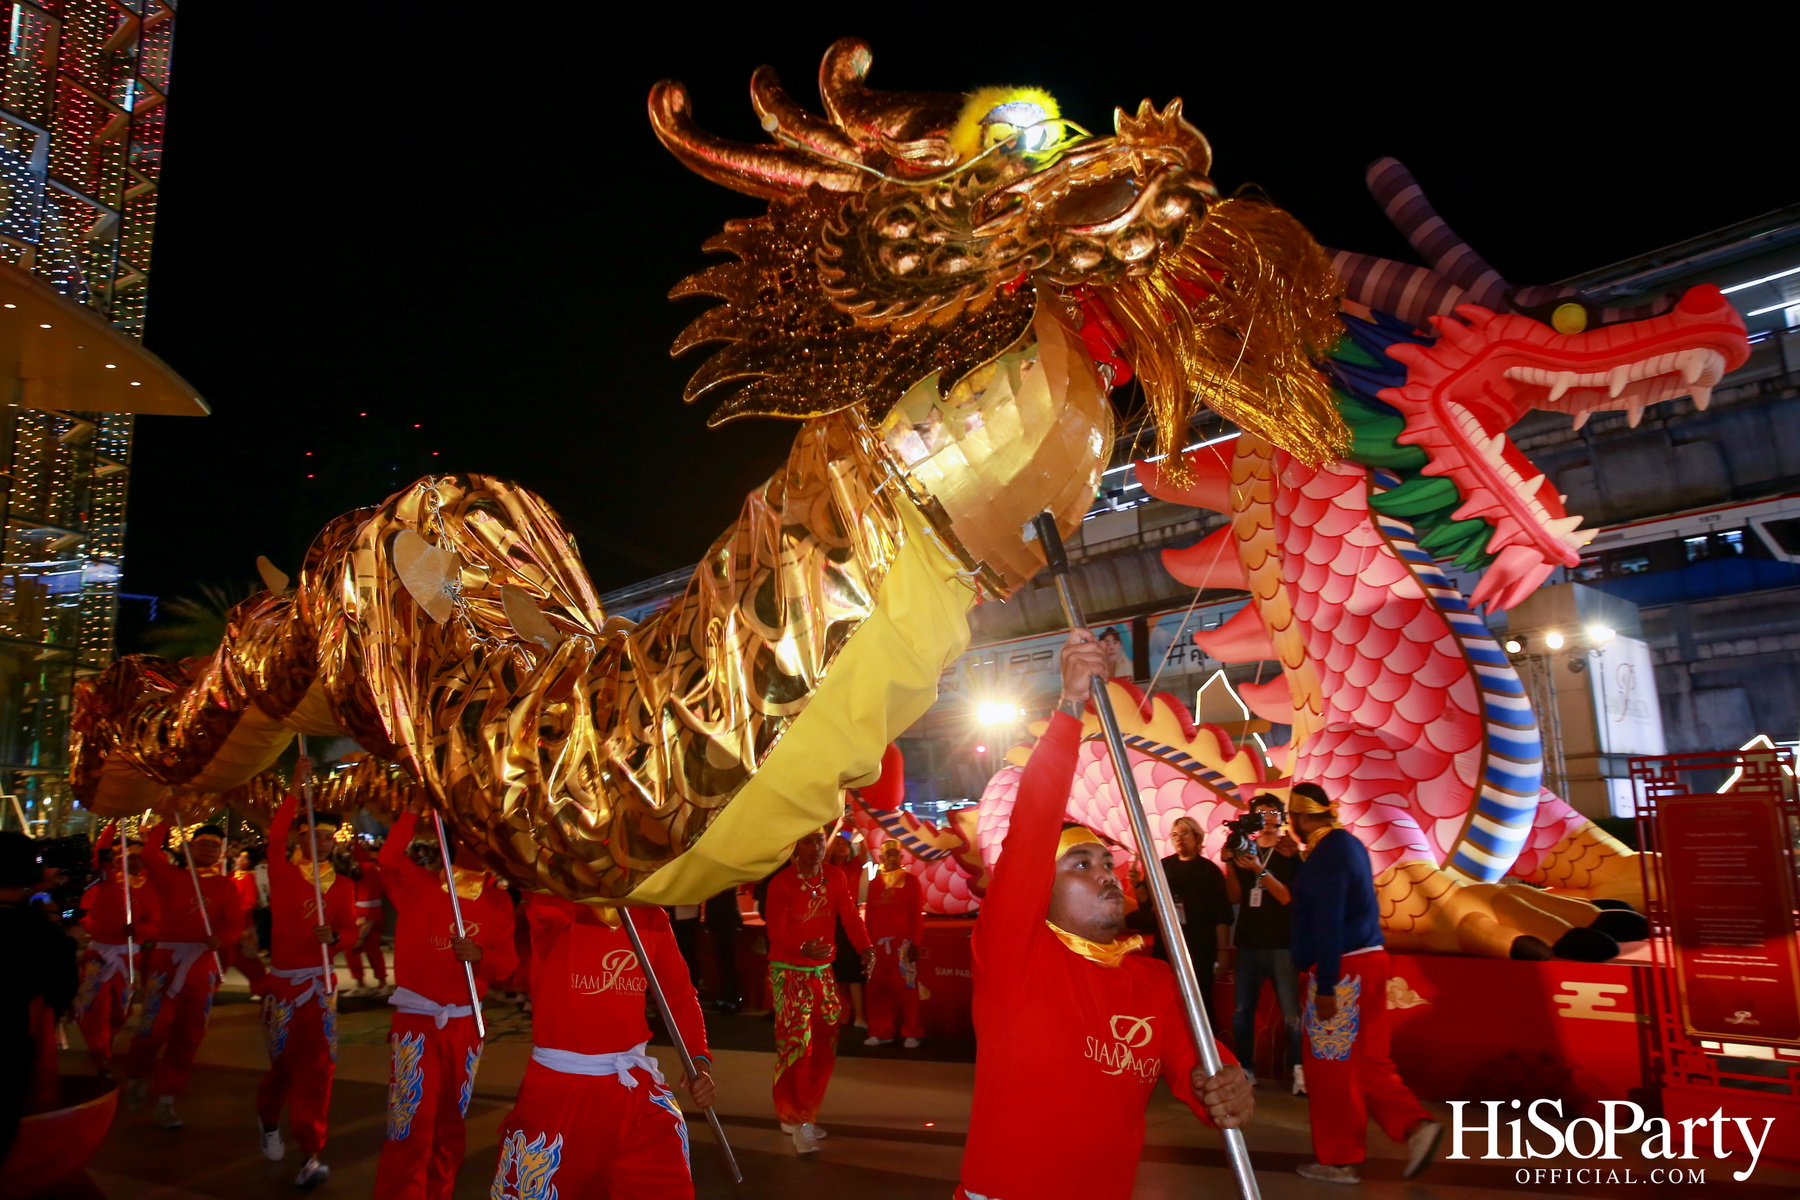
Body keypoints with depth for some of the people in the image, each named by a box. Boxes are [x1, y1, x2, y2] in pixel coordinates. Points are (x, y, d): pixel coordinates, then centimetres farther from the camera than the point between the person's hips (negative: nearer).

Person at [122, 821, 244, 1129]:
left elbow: (235, 924, 0)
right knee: (154, 1028, -5)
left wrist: (221, 939, -20)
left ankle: (165, 1100, 18)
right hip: (167, 959, -2)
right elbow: (150, 854, -12)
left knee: (187, 1035, 5)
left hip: (203, 966, 2)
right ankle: (136, 1078, 26)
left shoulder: (226, 886, 8)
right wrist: (168, 821, -11)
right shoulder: (171, 875, 5)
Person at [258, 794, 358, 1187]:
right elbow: (276, 836, -20)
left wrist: (335, 935, -22)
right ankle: (268, 1118, 41)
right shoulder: (283, 873, -3)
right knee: (285, 1059, 8)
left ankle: (310, 1155, 0)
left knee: (317, 1064, -3)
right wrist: (296, 791, -26)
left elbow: (350, 929, 1)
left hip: (322, 982, 2)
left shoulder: (343, 886, 5)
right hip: (284, 980, -2)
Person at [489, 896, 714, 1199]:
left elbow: (680, 995, 8)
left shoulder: (650, 917, 1)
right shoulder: (550, 908, -10)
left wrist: (698, 1058, -4)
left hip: (634, 1087, 3)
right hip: (559, 1089, -3)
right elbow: (547, 902, -37)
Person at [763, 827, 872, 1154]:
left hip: (822, 971, 5)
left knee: (824, 1041, 8)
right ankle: (795, 1120, 2)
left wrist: (865, 948, -27)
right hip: (788, 971, -5)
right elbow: (776, 931, -19)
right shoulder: (781, 883, -13)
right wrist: (804, 947, -38)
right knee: (796, 1042, -9)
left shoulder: (835, 878, 0)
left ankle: (804, 1112, 25)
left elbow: (850, 916, -9)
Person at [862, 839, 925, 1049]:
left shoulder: (910, 881, 3)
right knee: (878, 988, 5)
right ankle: (880, 1032, 15)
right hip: (879, 943, 4)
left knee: (906, 987, -2)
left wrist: (915, 943, -9)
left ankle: (912, 1033, 6)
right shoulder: (874, 883, 13)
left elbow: (917, 914, -2)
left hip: (903, 942, -4)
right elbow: (869, 915, 10)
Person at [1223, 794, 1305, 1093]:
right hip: (1248, 943, 4)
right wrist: (1230, 865, -8)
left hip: (1282, 943, -4)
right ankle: (1245, 1069, 12)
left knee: (1292, 1012, -6)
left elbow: (1288, 897, -11)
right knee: (1242, 1010, 4)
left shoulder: (1291, 853, -1)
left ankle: (1300, 1071, 0)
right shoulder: (1244, 848, 9)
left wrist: (1260, 871, -22)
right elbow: (1235, 897, 7)